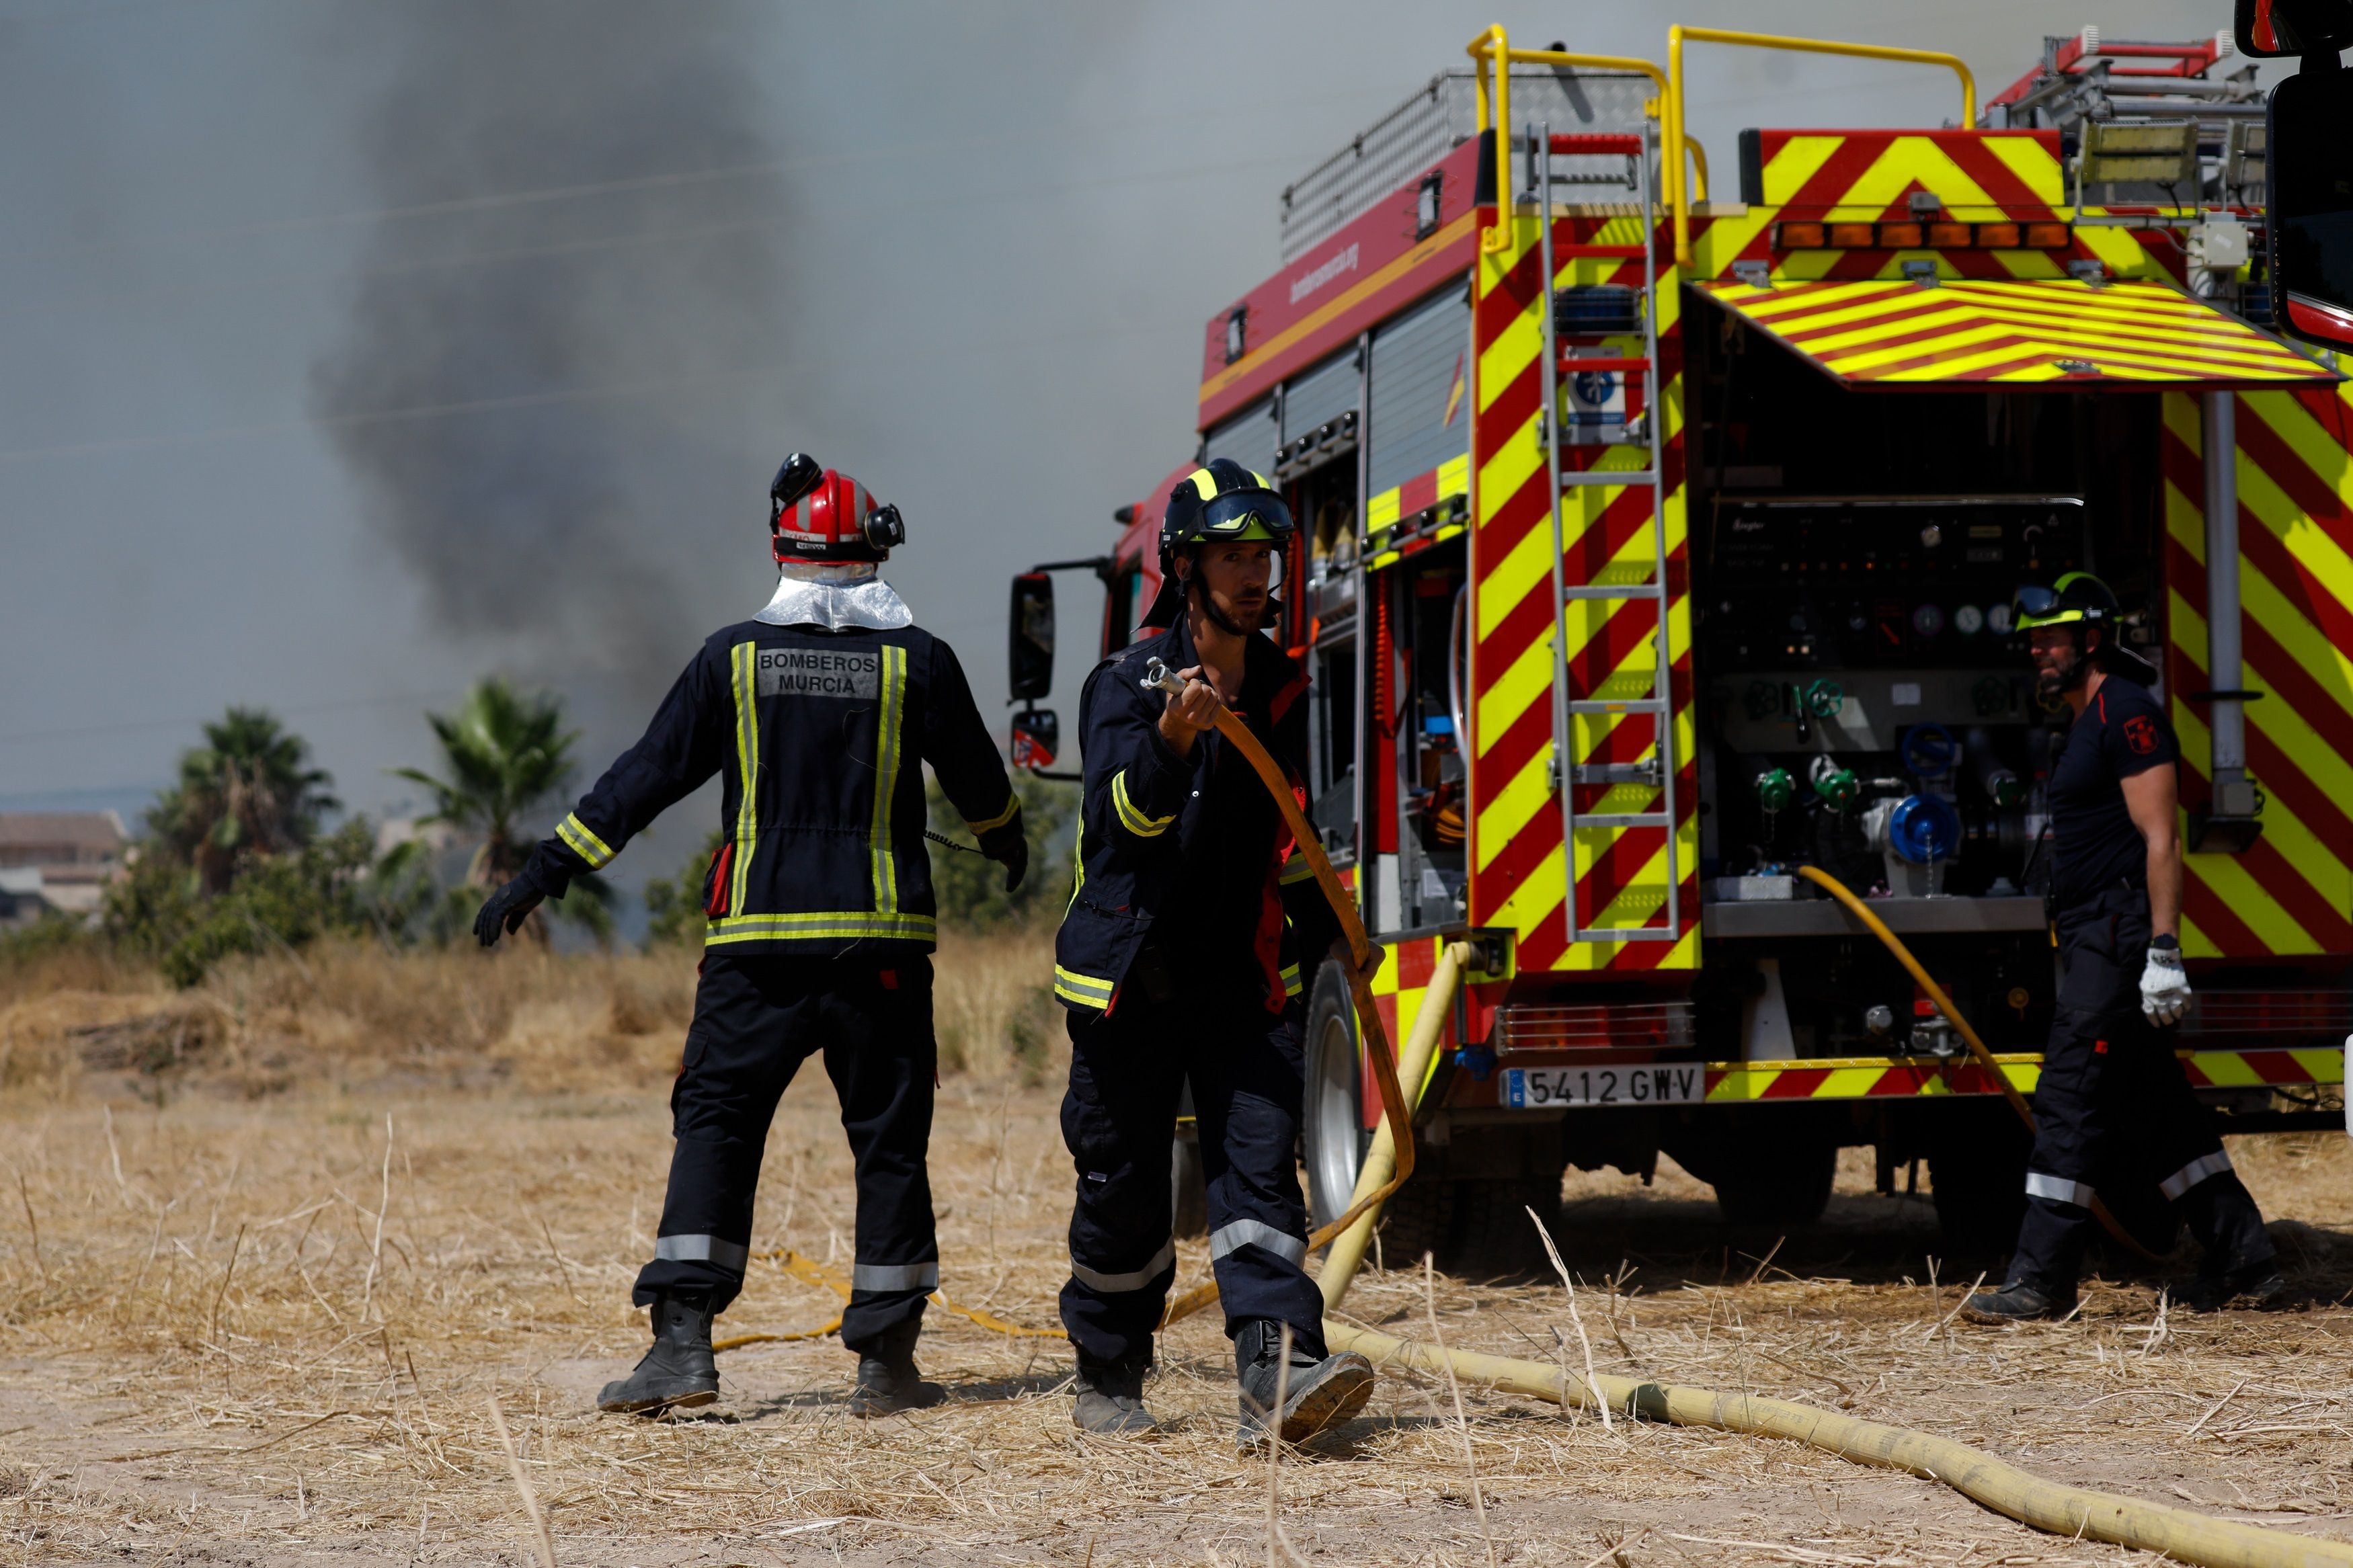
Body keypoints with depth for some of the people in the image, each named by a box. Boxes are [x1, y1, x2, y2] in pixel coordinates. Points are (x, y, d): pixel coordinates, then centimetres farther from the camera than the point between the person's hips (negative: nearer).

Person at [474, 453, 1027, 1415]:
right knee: (889, 1139, 6)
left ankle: (683, 1342, -6)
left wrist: (548, 870, 9)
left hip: (756, 939, 0)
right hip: (880, 940, 0)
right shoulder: (917, 662, 2)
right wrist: (1008, 842, 38)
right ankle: (887, 1360, 6)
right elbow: (977, 779, 16)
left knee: (714, 1125, 4)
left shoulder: (735, 657, 2)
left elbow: (648, 775, 3)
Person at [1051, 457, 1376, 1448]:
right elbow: (1118, 818, -22)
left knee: (1259, 1162, -12)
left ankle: (1279, 1376, -23)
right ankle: (1108, 1379, 23)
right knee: (1122, 1189, 5)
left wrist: (1326, 937, 25)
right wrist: (1171, 741, -38)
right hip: (1131, 977, -3)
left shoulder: (1284, 694, 10)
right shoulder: (1126, 685, -6)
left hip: (1246, 978, 3)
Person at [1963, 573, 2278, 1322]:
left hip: (2118, 937, -11)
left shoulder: (2127, 713, -11)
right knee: (2156, 1106, 12)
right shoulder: (2088, 723, 20)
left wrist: (2163, 952, -24)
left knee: (2069, 1099, -12)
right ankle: (2242, 1259, 17)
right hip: (2094, 940, 11)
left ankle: (2042, 1280, -12)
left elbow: (2159, 841, -18)